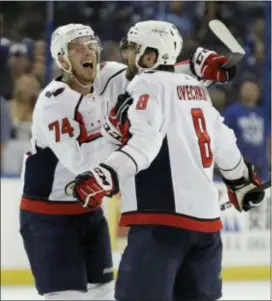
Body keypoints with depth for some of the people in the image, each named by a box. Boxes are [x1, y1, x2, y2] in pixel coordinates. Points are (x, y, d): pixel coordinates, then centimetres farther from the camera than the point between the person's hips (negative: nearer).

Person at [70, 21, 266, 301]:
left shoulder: (148, 84, -5)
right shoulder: (196, 89, 19)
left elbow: (143, 143, -20)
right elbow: (223, 141, 27)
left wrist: (105, 176, -31)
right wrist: (242, 179, 43)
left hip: (163, 215, -9)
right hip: (205, 215, 9)